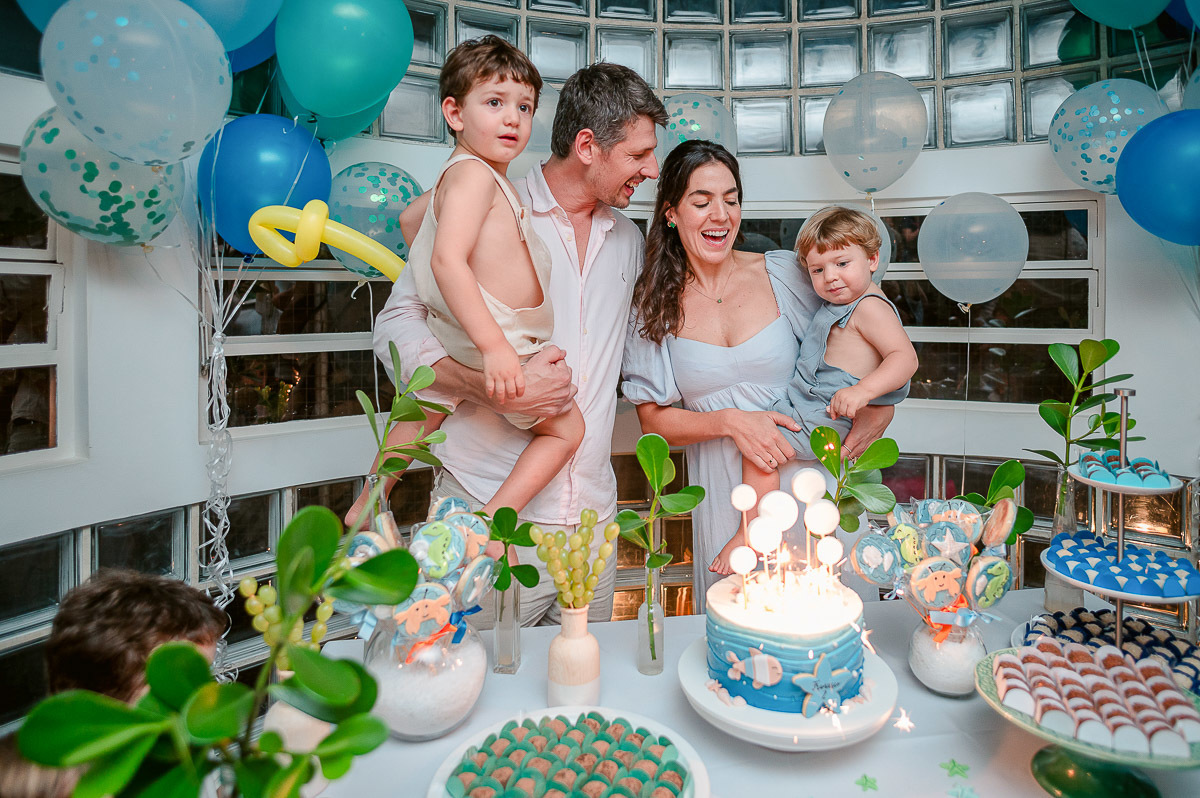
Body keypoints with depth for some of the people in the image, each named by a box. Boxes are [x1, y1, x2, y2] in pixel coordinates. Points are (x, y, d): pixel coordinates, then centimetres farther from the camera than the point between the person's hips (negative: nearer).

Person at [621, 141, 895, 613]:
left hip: (805, 473, 0)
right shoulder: (654, 304, 0)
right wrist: (730, 421, -16)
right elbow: (653, 419, 0)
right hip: (723, 497, 0)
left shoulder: (783, 274, -2)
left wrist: (879, 406, -5)